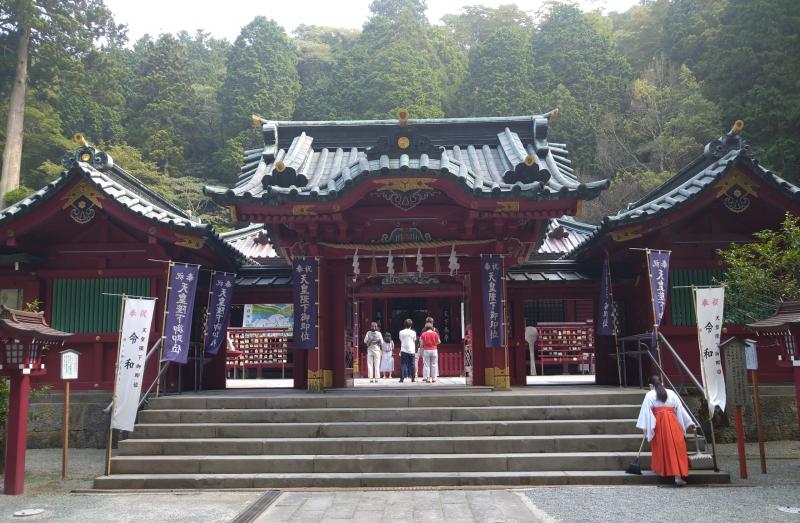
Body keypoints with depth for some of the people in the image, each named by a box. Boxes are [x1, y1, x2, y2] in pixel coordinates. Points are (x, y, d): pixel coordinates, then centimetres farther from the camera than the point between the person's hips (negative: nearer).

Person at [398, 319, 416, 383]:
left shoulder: (401, 332, 0)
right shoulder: (413, 332, -1)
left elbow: (400, 340, 11)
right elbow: (414, 341, 10)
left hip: (403, 351, 0)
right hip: (411, 351, 0)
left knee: (402, 365, 3)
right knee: (411, 365, 6)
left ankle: (402, 378, -3)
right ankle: (412, 378, 7)